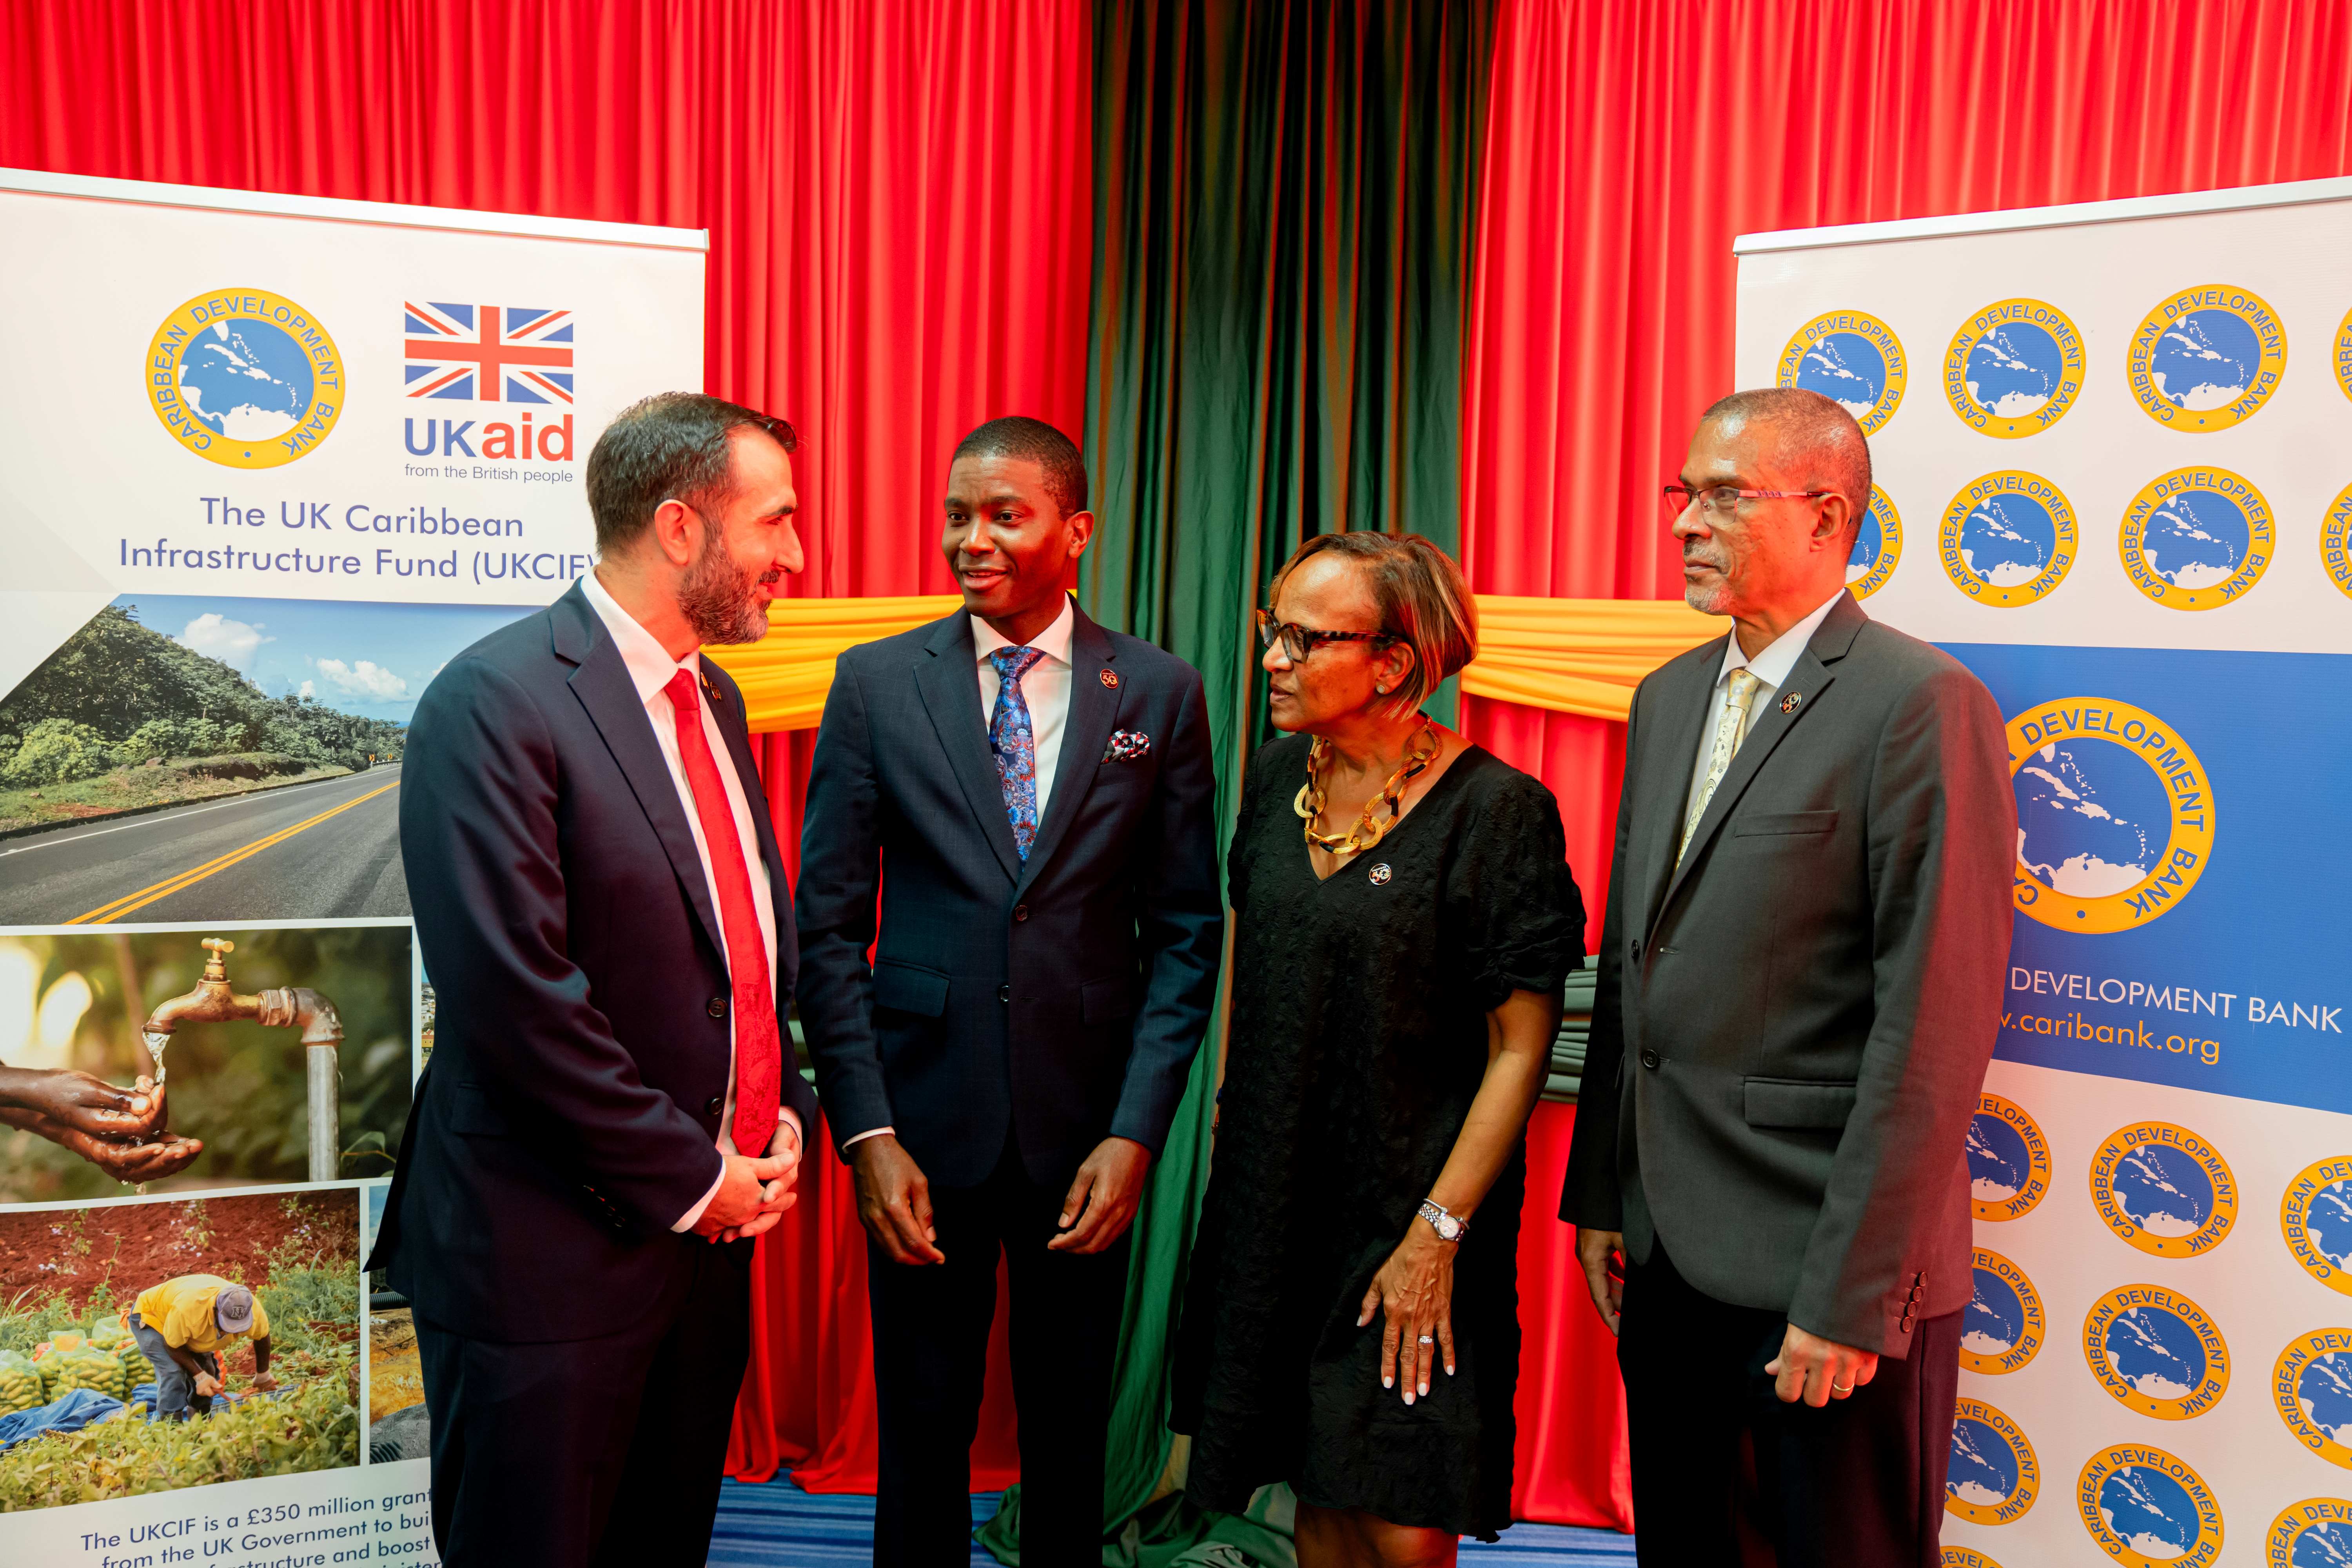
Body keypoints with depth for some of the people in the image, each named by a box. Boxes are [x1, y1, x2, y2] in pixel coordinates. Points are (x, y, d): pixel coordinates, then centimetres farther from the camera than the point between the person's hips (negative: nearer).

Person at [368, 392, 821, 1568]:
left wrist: (781, 1114, 3)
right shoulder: (497, 702, -17)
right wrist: (690, 1179, -15)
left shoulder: (715, 699, 10)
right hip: (555, 1250, -7)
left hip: (715, 1222, 8)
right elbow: (516, 997, -23)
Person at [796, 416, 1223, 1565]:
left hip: (1085, 1124, 1)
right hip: (924, 1115, 0)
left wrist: (1136, 1134, -7)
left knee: (1072, 1429, 15)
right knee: (922, 1427, 12)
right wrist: (867, 1134, -8)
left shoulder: (1160, 694, 0)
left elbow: (1186, 932, 0)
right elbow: (828, 920, -1)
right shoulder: (877, 682, 0)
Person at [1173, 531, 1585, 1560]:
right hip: (1274, 1197, 6)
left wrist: (1437, 1234, -15)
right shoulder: (1279, 777, 3)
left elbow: (1521, 1048, -14)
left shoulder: (1495, 810, -16)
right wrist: (1235, 1135, 14)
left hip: (1411, 1207, -5)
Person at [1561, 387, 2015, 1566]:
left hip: (1823, 1259, -7)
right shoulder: (1669, 697, 11)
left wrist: (1849, 1295, -18)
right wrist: (1598, 1194, 12)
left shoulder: (1922, 705, -13)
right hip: (1668, 1245, 7)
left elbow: (1935, 1023, -18)